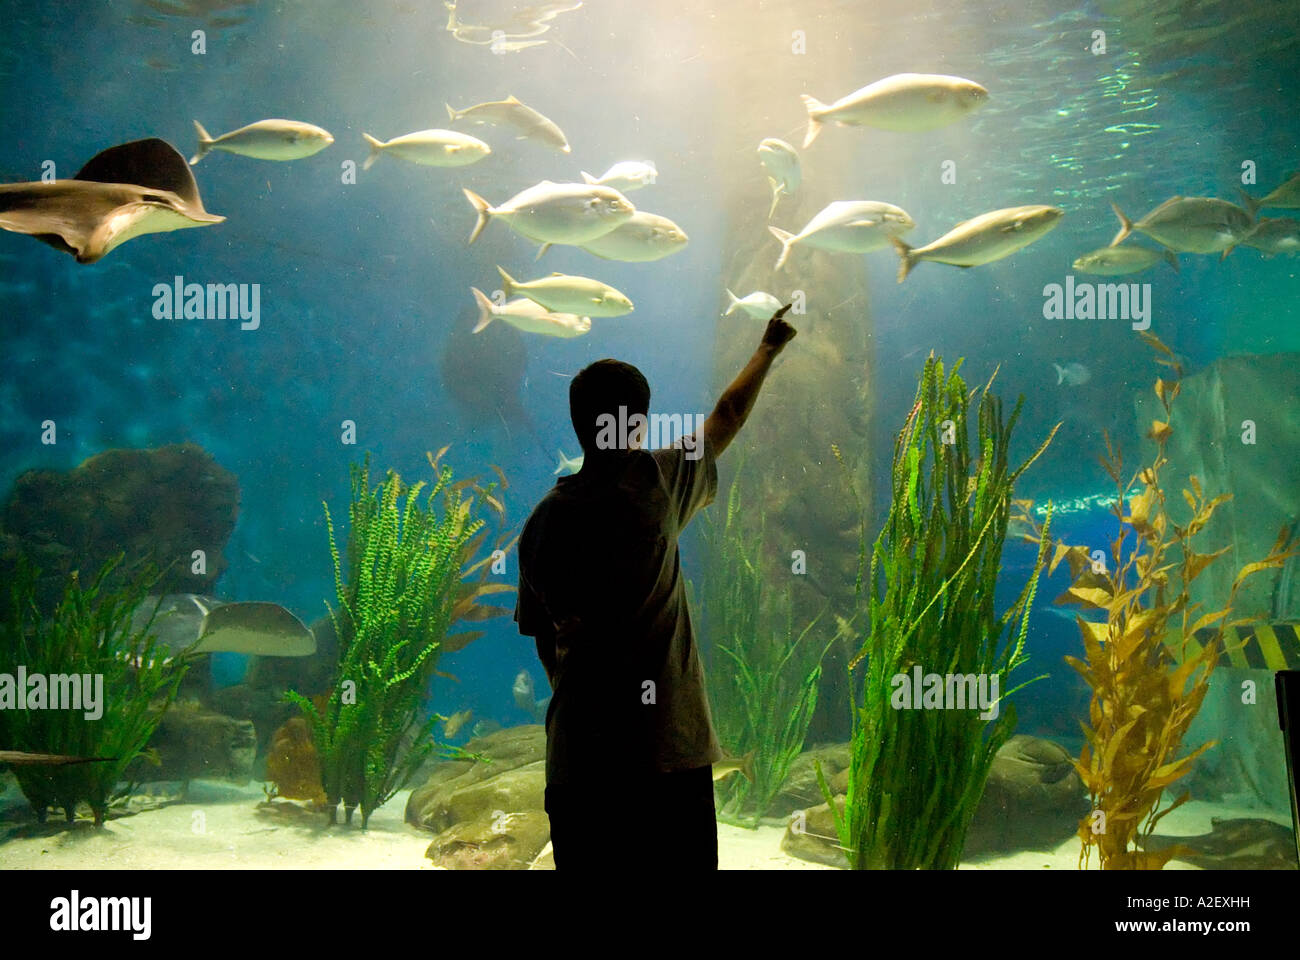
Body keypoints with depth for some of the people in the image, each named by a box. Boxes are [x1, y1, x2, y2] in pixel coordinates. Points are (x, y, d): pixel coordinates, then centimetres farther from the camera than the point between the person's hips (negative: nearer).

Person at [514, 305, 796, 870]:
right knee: (682, 861, 4)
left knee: (587, 862, 8)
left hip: (577, 754, 3)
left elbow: (542, 637, 11)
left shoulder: (544, 517, 4)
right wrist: (769, 349, 28)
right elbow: (727, 419, 12)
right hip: (668, 744, -3)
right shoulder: (654, 483, -5)